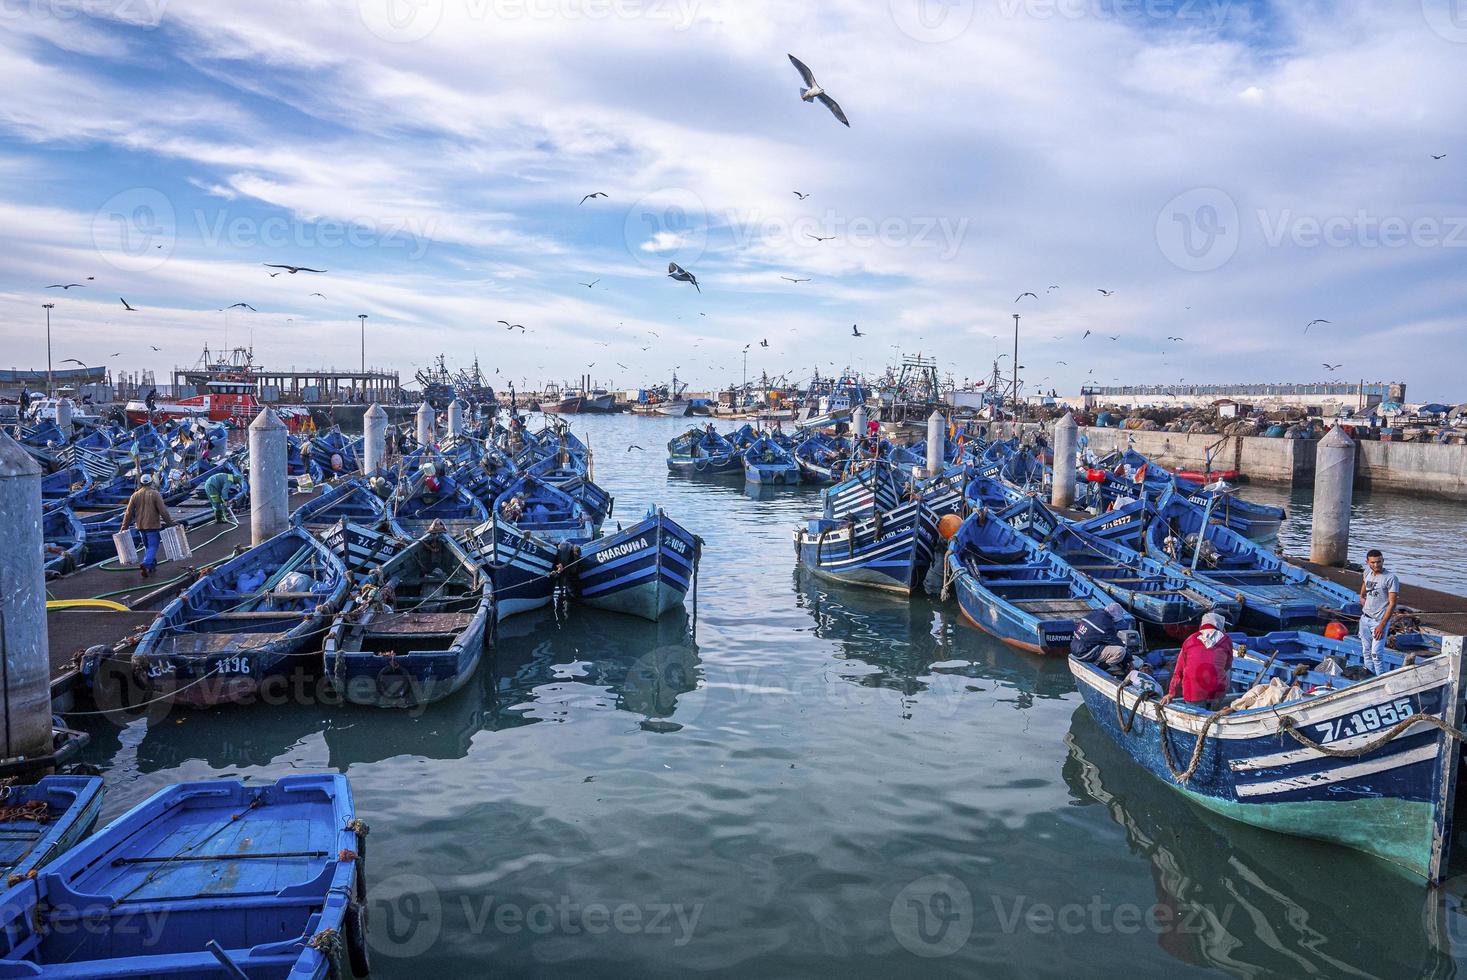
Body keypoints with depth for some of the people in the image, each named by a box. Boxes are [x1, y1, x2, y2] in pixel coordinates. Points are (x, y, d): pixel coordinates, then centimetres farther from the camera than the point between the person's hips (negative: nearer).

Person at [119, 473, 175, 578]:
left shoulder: (135, 495, 4)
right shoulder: (155, 494, -8)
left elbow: (128, 513, 4)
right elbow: (163, 511, -13)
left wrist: (124, 527, 10)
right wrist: (170, 523, -7)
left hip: (141, 526, 5)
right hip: (153, 526, -5)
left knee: (148, 546, 19)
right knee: (152, 547, -5)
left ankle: (152, 565, 22)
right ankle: (146, 564, -25)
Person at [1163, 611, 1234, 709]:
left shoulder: (1190, 640, 13)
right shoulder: (1226, 639, 8)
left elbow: (1179, 671, 18)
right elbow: (1227, 666, 22)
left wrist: (1171, 694, 26)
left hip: (1192, 693, 3)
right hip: (1216, 692, -3)